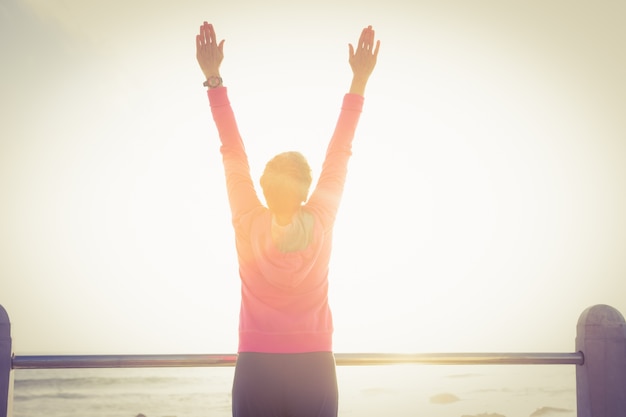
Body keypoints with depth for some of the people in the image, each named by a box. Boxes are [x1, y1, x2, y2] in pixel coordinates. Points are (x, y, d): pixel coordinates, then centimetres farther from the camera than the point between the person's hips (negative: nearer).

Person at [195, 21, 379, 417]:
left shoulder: (248, 225, -6)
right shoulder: (321, 224, -5)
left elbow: (234, 154, 1)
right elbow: (339, 155, 4)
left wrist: (214, 78, 7)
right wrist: (359, 82, 11)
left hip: (256, 369, 0)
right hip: (314, 371, 0)